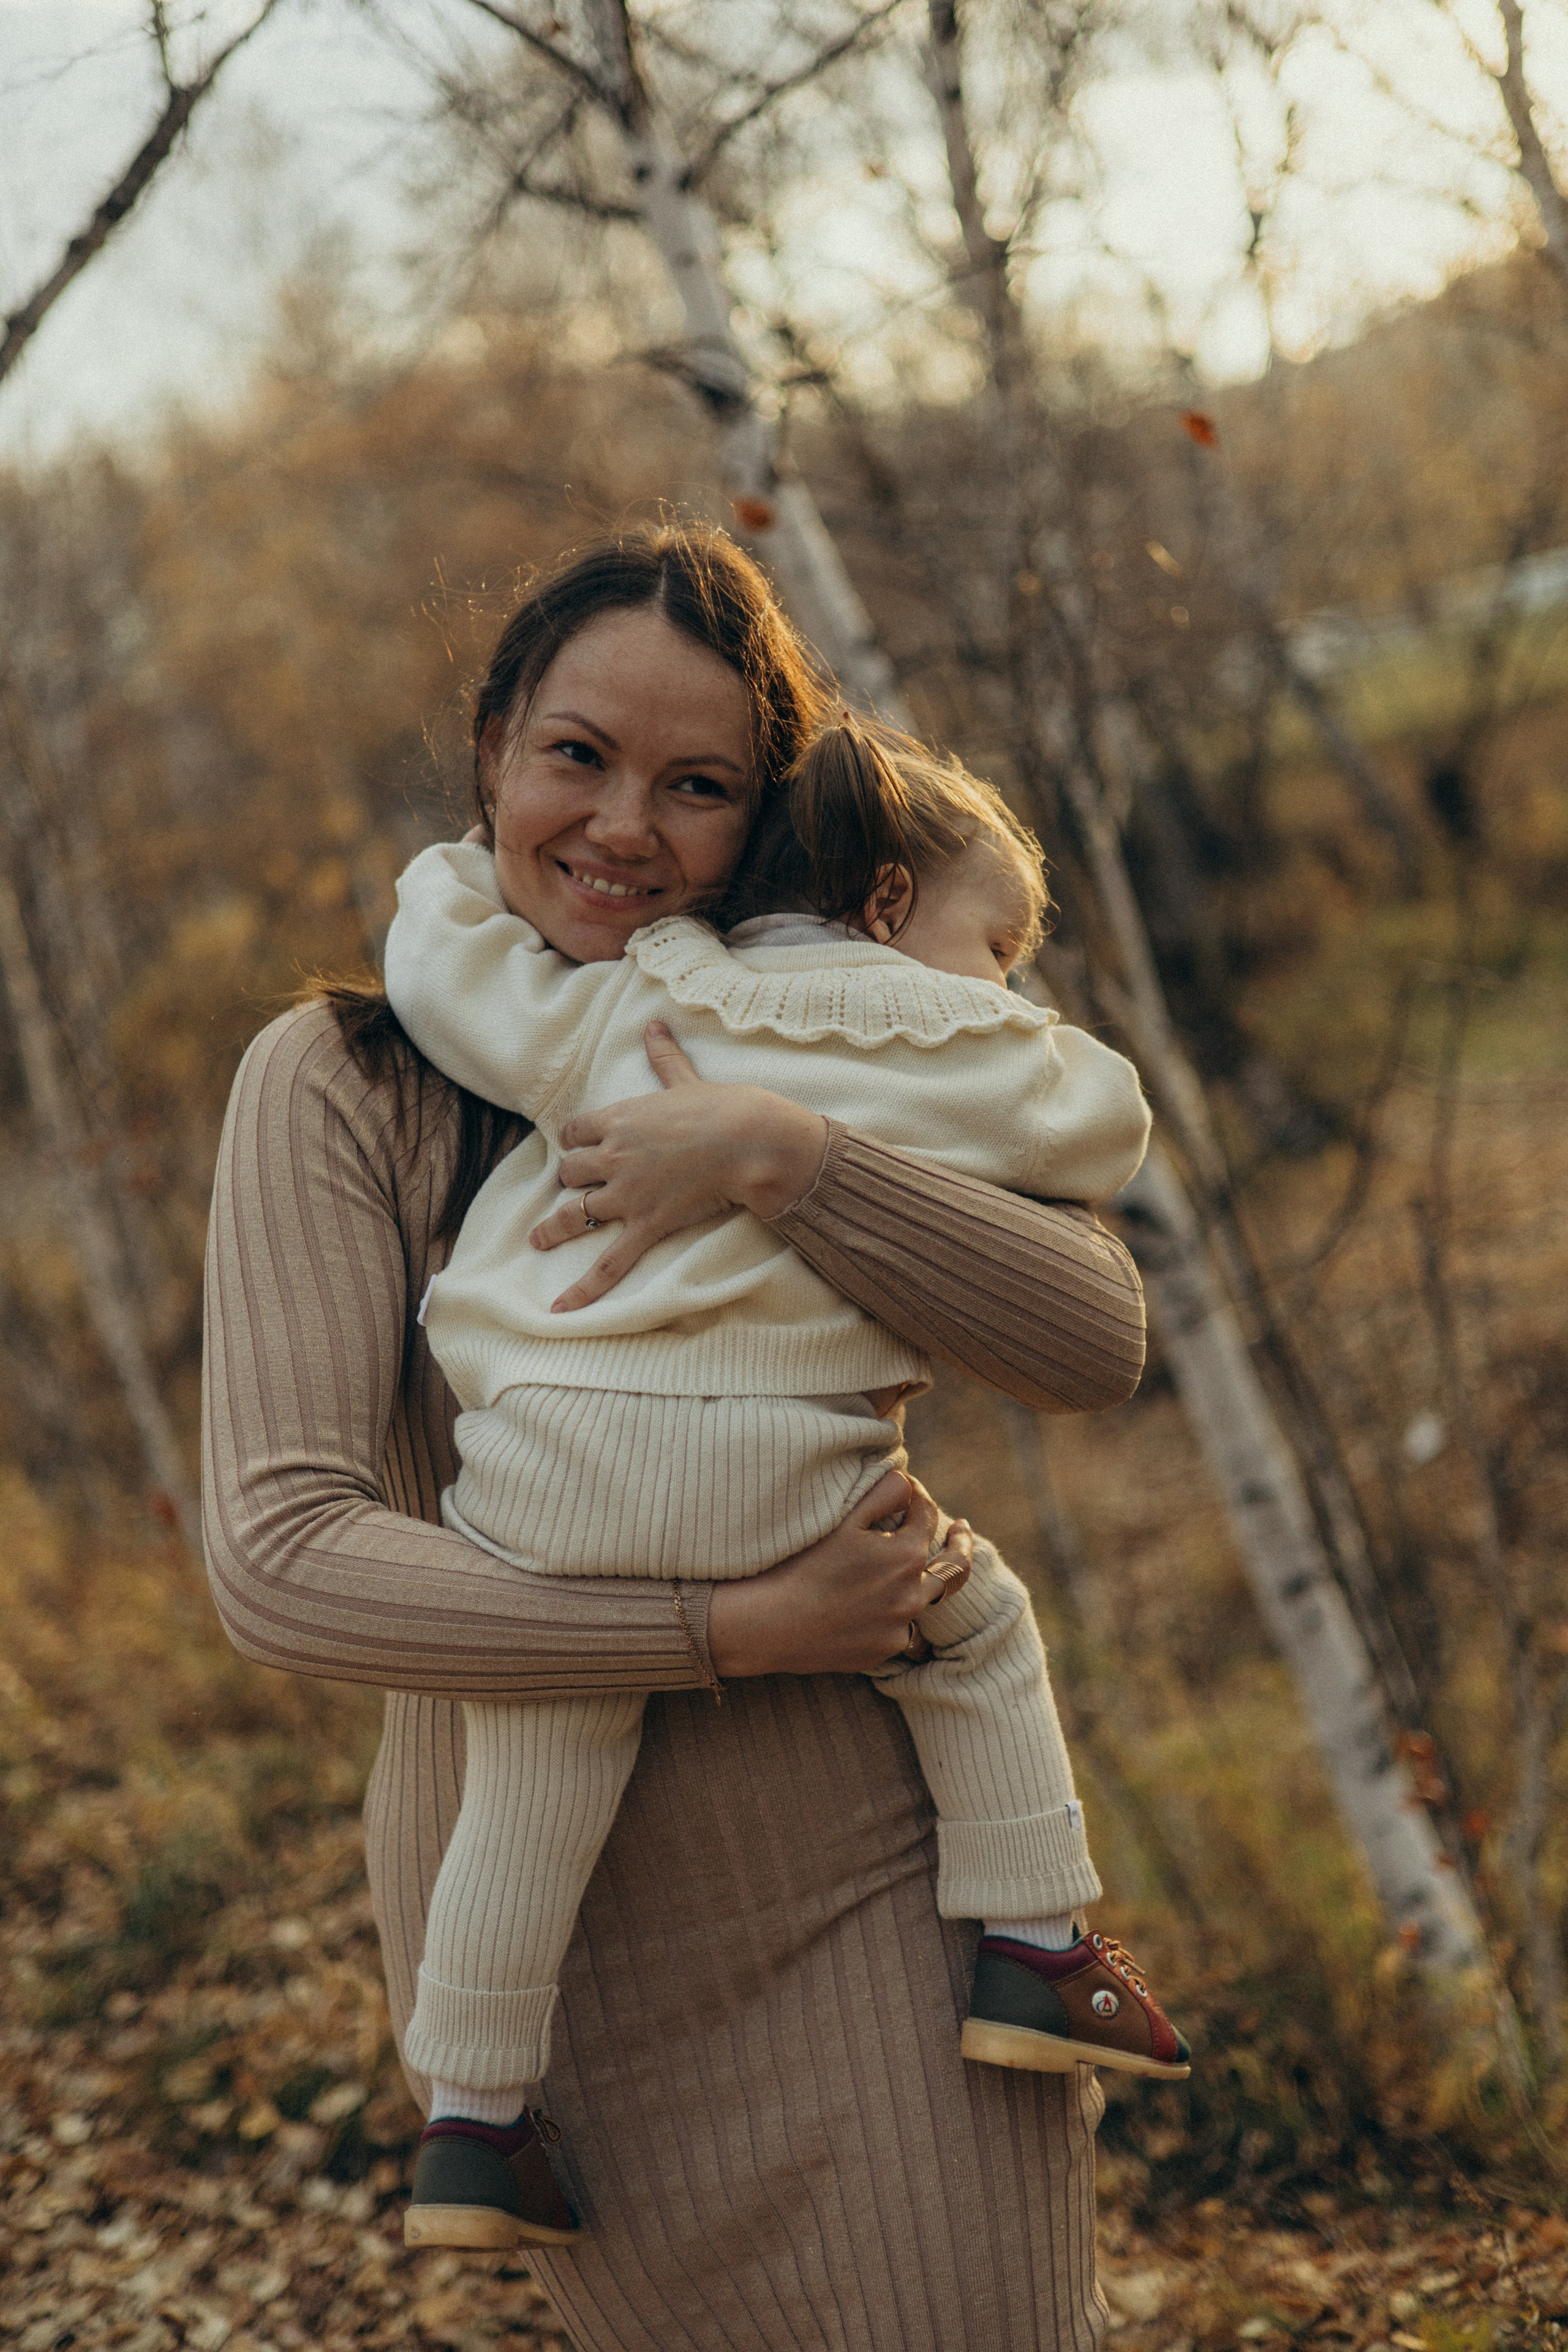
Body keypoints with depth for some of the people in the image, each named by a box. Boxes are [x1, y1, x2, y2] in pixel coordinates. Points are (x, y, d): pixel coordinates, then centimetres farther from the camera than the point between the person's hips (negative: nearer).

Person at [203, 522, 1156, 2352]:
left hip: (876, 1896, 2)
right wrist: (734, 1629, -22)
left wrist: (774, 1157, -25)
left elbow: (1095, 1344, -12)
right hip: (553, 1930, -1)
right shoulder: (338, 1084, -8)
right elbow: (280, 1563, -18)